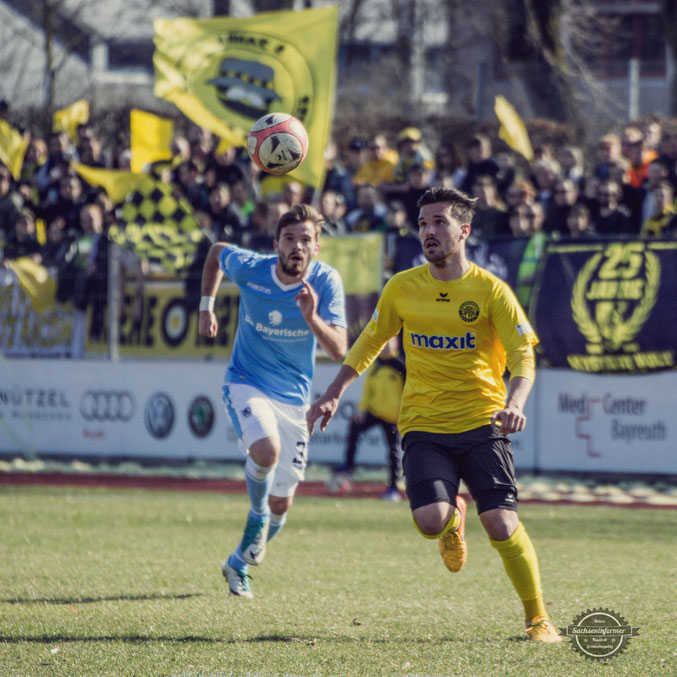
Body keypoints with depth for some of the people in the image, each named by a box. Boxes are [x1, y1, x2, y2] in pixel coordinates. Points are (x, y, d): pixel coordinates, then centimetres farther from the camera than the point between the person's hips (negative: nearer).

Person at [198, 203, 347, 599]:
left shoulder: (326, 282, -15)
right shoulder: (249, 268, -15)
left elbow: (339, 351, -22)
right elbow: (217, 251, 9)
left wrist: (312, 318, -39)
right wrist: (207, 306, 7)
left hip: (294, 398, 2)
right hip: (247, 384, -2)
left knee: (281, 505, 7)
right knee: (267, 450, -35)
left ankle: (240, 563, 35)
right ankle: (257, 516, -5)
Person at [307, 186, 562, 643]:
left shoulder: (490, 290, -3)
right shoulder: (402, 288, 6)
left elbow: (523, 354, -7)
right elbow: (370, 343, 20)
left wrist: (515, 403, -26)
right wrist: (334, 394, 13)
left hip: (481, 421, -2)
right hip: (424, 425, 2)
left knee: (501, 525, -12)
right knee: (430, 521, -20)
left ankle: (538, 618, 8)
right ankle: (453, 518, 19)